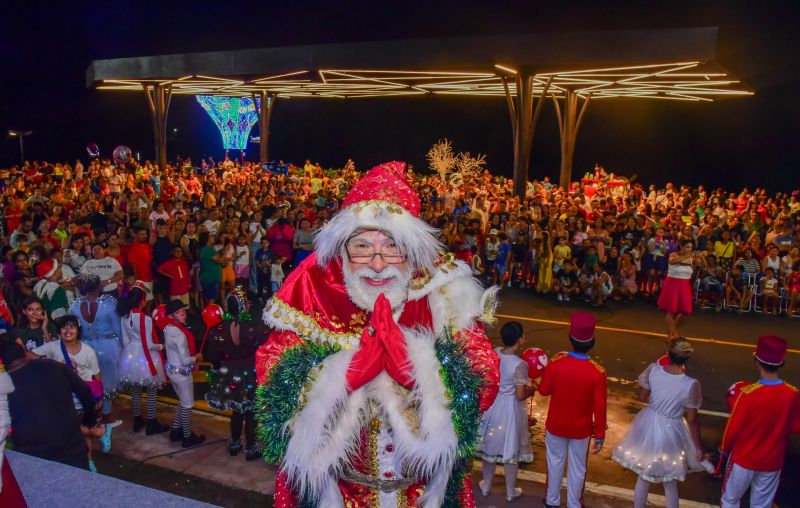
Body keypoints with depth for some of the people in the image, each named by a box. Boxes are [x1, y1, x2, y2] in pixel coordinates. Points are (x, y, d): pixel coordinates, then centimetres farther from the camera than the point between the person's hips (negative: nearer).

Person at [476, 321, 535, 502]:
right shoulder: (519, 365, -27)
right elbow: (520, 395, -21)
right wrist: (532, 388, -2)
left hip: (492, 405, 5)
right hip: (510, 409, -5)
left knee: (491, 446, 22)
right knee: (510, 449, 15)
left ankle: (486, 486, 40)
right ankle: (511, 492, 33)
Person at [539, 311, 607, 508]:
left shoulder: (556, 362, -21)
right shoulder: (597, 372, -23)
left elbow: (544, 390, -7)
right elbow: (600, 408, -15)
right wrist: (600, 435, -3)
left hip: (556, 425, 1)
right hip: (581, 429, -1)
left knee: (555, 462, 22)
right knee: (577, 467, 19)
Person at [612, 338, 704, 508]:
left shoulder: (653, 370, -17)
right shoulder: (691, 384, -24)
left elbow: (642, 397, -3)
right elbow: (692, 420, -14)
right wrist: (698, 447, 0)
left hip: (649, 426, 3)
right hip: (671, 432, -3)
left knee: (644, 476, 22)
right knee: (670, 483, 20)